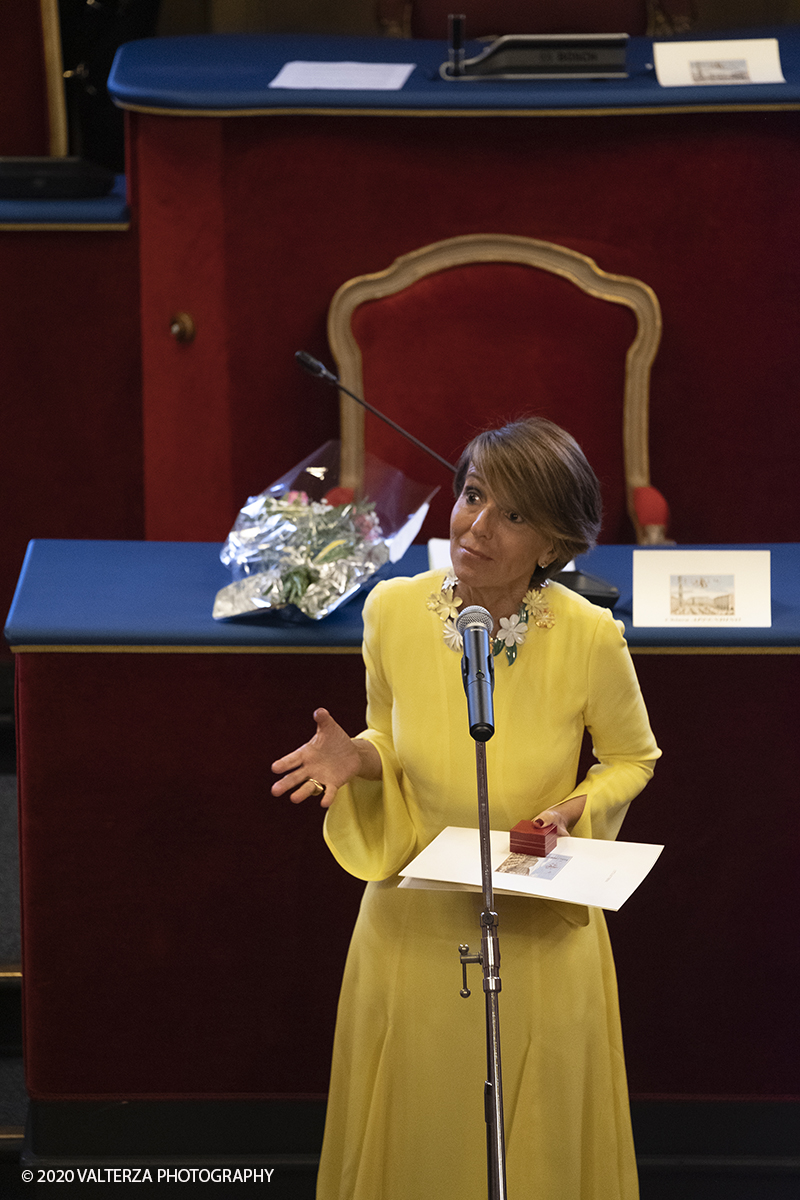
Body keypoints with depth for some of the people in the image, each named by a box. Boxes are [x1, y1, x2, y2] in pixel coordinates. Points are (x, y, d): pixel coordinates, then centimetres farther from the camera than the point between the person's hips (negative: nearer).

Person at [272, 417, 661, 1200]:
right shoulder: (393, 609, -12)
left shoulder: (589, 636, -19)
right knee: (413, 1136, 17)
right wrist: (358, 760, -15)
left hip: (539, 932, -2)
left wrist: (575, 810, -18)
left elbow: (633, 758, 1)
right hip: (414, 925, 2)